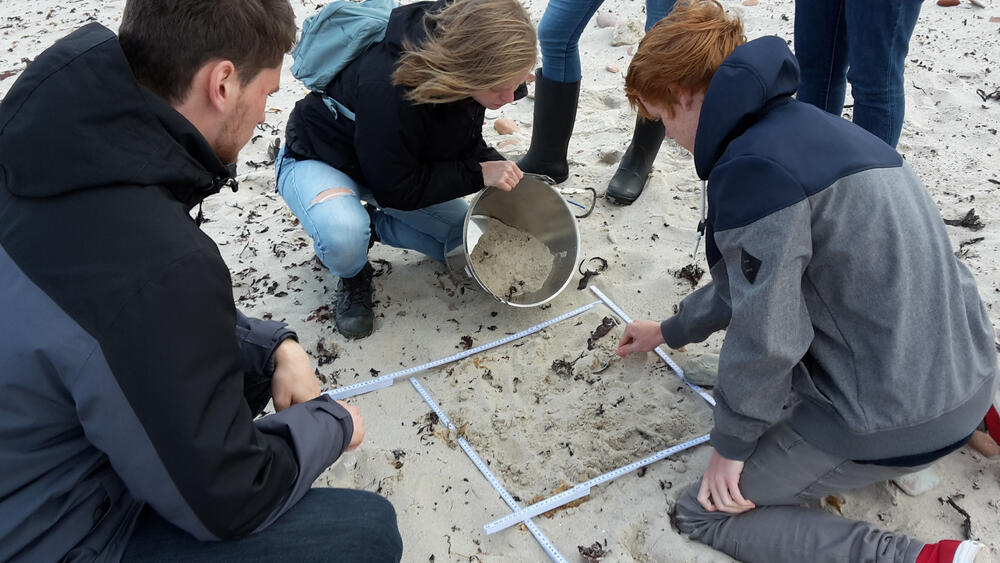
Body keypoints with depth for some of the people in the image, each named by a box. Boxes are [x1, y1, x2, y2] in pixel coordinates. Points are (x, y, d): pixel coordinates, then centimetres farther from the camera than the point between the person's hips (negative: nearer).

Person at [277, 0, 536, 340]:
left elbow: (465, 143, 0)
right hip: (321, 159, -6)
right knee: (343, 240, -38)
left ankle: (366, 225, 13)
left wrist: (503, 172, -18)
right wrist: (478, 174, -29)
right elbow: (395, 188, -30)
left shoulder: (469, 75, -18)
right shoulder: (390, 89, -41)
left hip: (398, 167, 7)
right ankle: (353, 277, -1)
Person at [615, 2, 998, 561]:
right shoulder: (802, 126, 8)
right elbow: (756, 275, 20)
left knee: (704, 512, 2)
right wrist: (671, 331, 32)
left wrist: (731, 442, -4)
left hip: (897, 414, -9)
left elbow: (766, 334, -21)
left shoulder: (757, 165, -23)